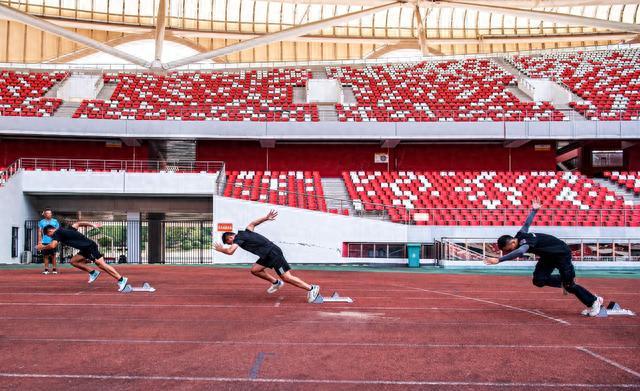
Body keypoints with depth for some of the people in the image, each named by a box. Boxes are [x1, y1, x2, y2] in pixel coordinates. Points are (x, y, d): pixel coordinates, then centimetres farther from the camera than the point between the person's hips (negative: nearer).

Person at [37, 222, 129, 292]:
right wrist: (92, 225, 34)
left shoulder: (57, 233, -4)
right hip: (86, 249, 10)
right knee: (73, 261, 12)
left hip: (90, 247, -10)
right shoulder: (66, 230, 22)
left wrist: (42, 247, 2)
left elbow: (52, 245, -17)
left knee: (101, 264, -14)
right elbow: (77, 224, 33)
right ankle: (93, 272, 9)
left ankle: (121, 279, -17)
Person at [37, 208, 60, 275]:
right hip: (44, 242, 1)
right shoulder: (41, 222, 7)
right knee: (45, 256, 2)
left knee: (53, 255, 1)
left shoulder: (55, 221, 6)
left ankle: (54, 269, 7)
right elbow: (39, 232, 7)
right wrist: (39, 240, -2)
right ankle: (46, 269, 8)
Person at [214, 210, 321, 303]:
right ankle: (276, 282, 21)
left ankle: (312, 288, -10)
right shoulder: (245, 232, 18)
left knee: (286, 277, -10)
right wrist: (266, 218, 35)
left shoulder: (238, 238, -9)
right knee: (255, 270, 10)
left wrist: (221, 249, -1)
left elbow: (230, 251, -21)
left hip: (273, 253, -10)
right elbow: (253, 223, 33)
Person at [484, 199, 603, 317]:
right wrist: (534, 210, 25)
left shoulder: (524, 241, -37)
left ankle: (594, 301, 18)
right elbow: (527, 223, 6)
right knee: (538, 280, -5)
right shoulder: (520, 234, -12)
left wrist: (498, 260, -68)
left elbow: (519, 252, -60)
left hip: (562, 253, -8)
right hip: (548, 256, 8)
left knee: (569, 285, -3)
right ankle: (563, 282, 19)